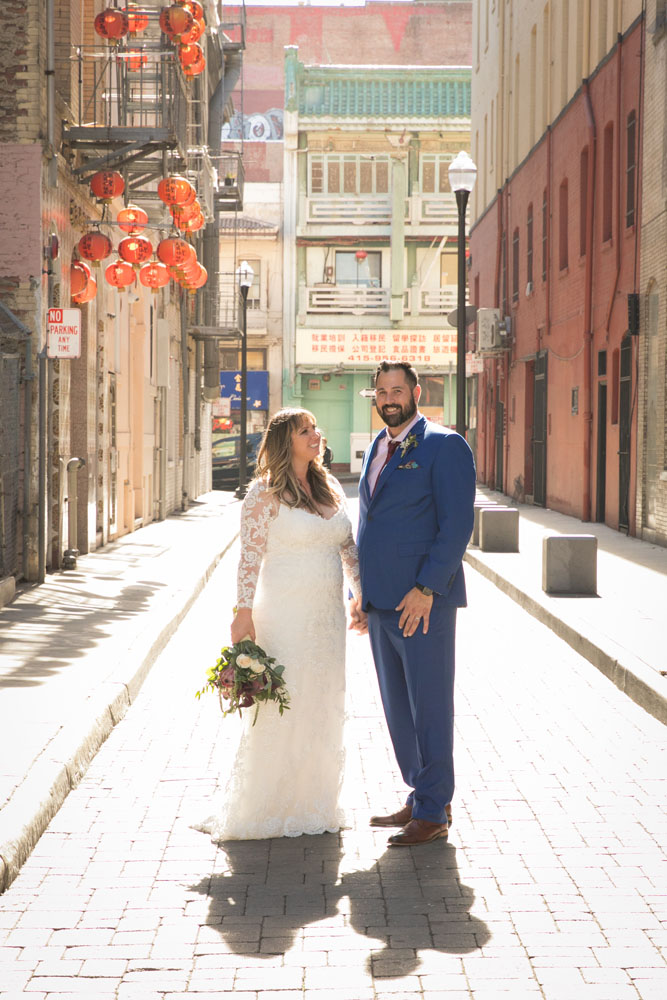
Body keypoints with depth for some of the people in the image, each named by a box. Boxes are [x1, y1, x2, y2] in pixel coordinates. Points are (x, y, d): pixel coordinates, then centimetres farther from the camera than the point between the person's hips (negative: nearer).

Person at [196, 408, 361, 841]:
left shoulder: (331, 489, 11)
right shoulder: (265, 494, -7)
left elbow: (349, 546, 17)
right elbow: (251, 557, -11)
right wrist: (245, 613, -16)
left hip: (327, 617, 6)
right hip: (284, 617, -6)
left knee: (323, 711, 11)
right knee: (279, 712, -3)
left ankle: (313, 806, 22)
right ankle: (258, 812, 8)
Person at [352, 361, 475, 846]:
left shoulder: (445, 446, -8)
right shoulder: (378, 449, 16)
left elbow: (458, 524, -15)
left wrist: (425, 589, -20)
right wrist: (363, 591, 18)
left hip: (423, 601, -8)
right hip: (382, 603, 8)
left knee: (430, 706, -1)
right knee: (398, 707, 14)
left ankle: (433, 812, 7)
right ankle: (420, 799, 25)